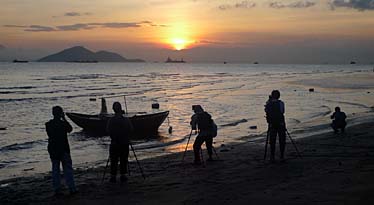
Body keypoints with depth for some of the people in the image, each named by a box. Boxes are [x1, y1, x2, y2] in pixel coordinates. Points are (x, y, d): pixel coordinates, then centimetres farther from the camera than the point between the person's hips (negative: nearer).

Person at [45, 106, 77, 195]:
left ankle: (57, 190, 10)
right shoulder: (63, 123, -14)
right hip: (64, 150, -3)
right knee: (68, 169, 5)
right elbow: (70, 129, 3)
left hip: (52, 150, 4)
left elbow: (49, 135, 10)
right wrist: (64, 118, 5)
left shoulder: (48, 124, -2)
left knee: (55, 170, 10)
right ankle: (72, 189, 6)